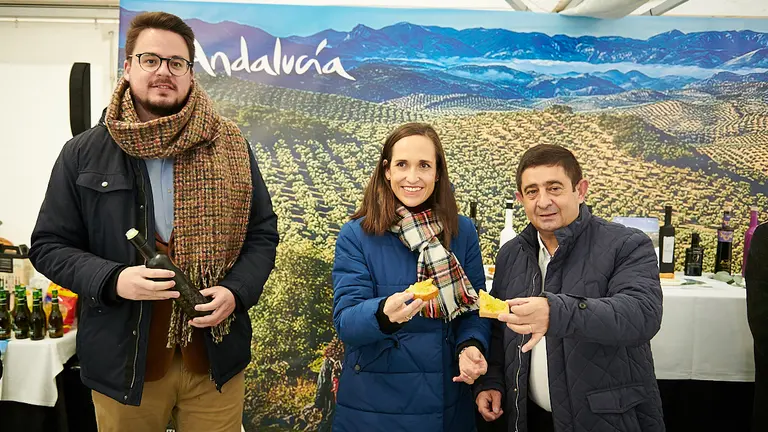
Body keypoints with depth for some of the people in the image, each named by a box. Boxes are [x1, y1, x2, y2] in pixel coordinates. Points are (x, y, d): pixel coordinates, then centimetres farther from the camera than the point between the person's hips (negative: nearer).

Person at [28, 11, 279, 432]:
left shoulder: (229, 148, 1)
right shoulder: (83, 153, -1)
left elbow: (262, 233, 4)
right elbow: (49, 245, 2)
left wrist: (236, 291, -14)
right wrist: (113, 280, -17)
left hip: (214, 355, 1)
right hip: (124, 359, 0)